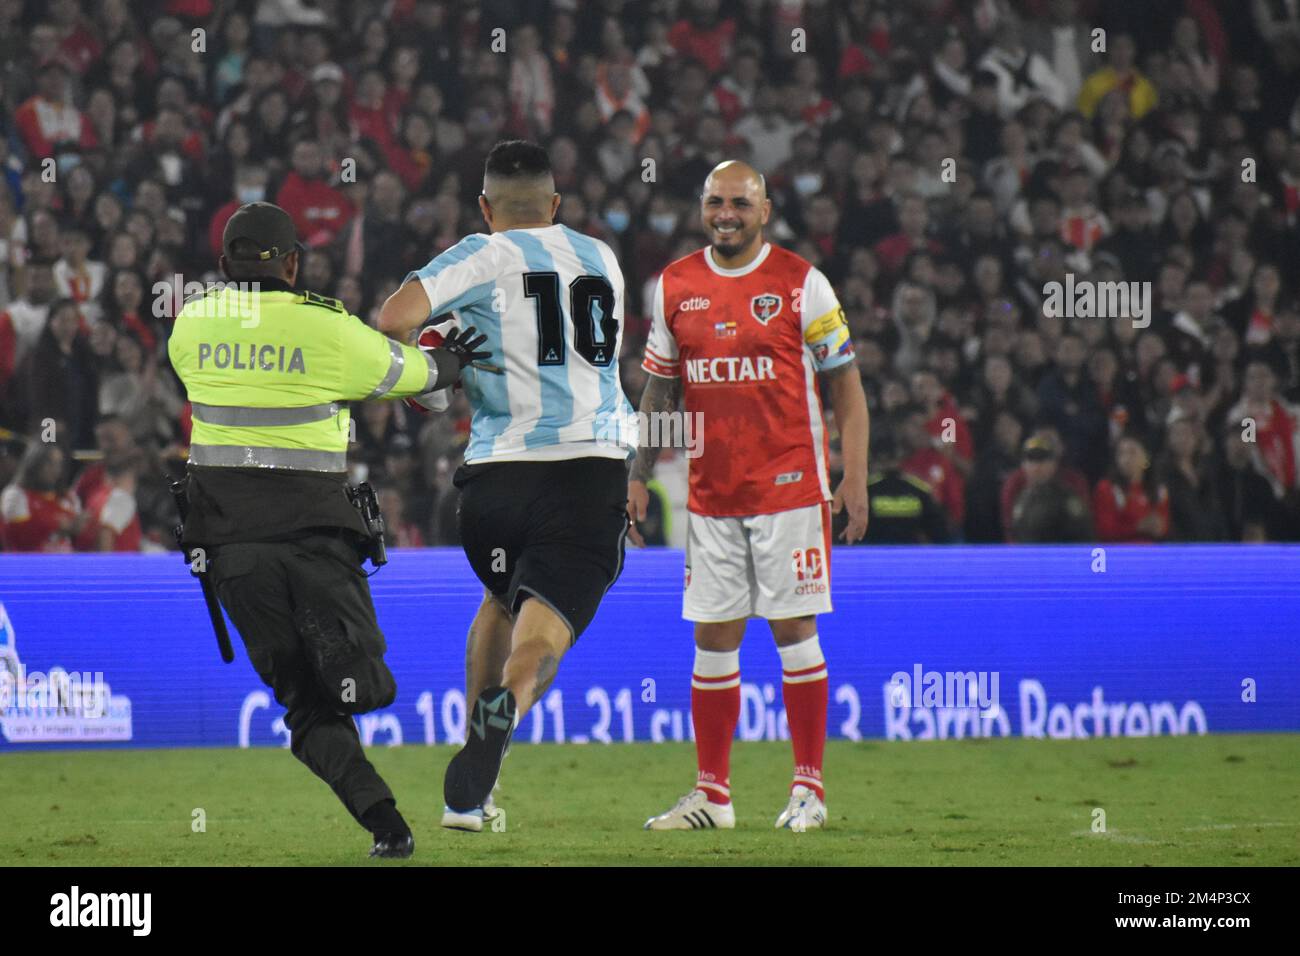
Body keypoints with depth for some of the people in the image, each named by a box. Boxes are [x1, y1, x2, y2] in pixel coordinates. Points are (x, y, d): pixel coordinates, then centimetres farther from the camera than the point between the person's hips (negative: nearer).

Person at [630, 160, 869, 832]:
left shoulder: (801, 284, -3)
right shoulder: (675, 287, 8)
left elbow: (846, 385, -1)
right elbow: (660, 391, 17)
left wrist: (855, 478, -9)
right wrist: (638, 476, 11)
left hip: (790, 490, -4)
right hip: (711, 494, 4)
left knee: (794, 630, -2)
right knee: (713, 638, 4)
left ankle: (808, 787, 5)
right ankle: (712, 794, 11)